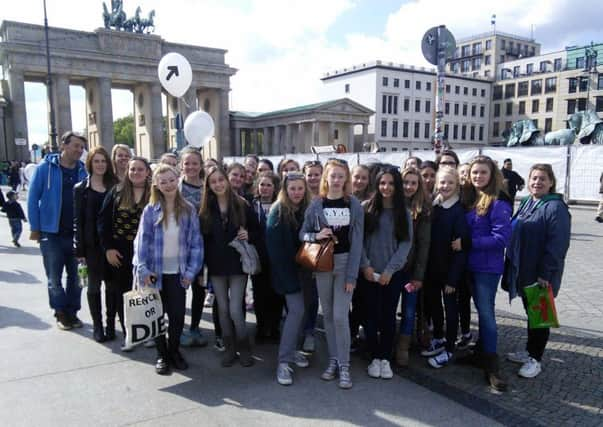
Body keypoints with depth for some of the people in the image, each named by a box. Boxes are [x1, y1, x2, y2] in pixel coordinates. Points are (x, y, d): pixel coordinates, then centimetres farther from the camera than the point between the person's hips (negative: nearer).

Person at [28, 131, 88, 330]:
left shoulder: (83, 171, 3)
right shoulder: (45, 168, -6)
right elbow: (33, 199, -5)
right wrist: (35, 228, -8)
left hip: (77, 234, 3)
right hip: (51, 234, -3)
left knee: (75, 276, 12)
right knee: (54, 278, 8)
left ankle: (72, 311, 26)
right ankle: (61, 312, 24)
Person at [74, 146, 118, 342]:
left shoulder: (114, 186, 6)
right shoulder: (81, 189, 1)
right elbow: (78, 220, -2)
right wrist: (79, 249, -8)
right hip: (92, 245, -1)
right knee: (94, 285, 8)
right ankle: (97, 326, 18)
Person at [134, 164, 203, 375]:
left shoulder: (188, 210, -3)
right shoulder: (150, 211, -5)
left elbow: (196, 243, -2)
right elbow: (142, 241, -5)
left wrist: (191, 271, -6)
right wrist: (143, 269, -12)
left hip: (178, 273, 1)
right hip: (155, 272, 0)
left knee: (178, 314, 8)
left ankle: (174, 351, 30)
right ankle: (161, 354, 28)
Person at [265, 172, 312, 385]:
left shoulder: (307, 209, 4)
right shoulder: (278, 211, -10)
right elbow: (273, 245, -13)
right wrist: (285, 273, -14)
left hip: (302, 267, 5)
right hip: (286, 269, -5)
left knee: (300, 310, 9)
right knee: (297, 310, -12)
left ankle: (291, 350, 27)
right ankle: (283, 361, -5)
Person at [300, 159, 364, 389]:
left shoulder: (354, 205, -2)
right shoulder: (316, 204, 1)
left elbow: (357, 242, -5)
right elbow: (302, 233, 5)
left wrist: (352, 274, -10)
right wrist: (316, 236, -17)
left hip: (345, 263, -2)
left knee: (340, 316, -6)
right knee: (328, 314, 10)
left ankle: (344, 365, 9)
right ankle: (333, 360, 25)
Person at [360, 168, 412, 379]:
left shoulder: (403, 213, 3)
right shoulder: (366, 207, -1)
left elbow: (406, 243, -2)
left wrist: (390, 270, -10)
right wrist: (365, 265, -11)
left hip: (393, 274, 1)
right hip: (369, 272, -1)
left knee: (389, 316, 7)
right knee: (372, 315, 5)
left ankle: (386, 358, 20)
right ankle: (375, 358, 20)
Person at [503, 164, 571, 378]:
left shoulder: (556, 207, -17)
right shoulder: (526, 203, 9)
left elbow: (557, 245, -21)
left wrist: (545, 274, -22)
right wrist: (513, 264, 14)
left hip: (541, 274, -8)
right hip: (523, 270, 8)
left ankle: (535, 359, 20)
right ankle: (530, 351, 34)